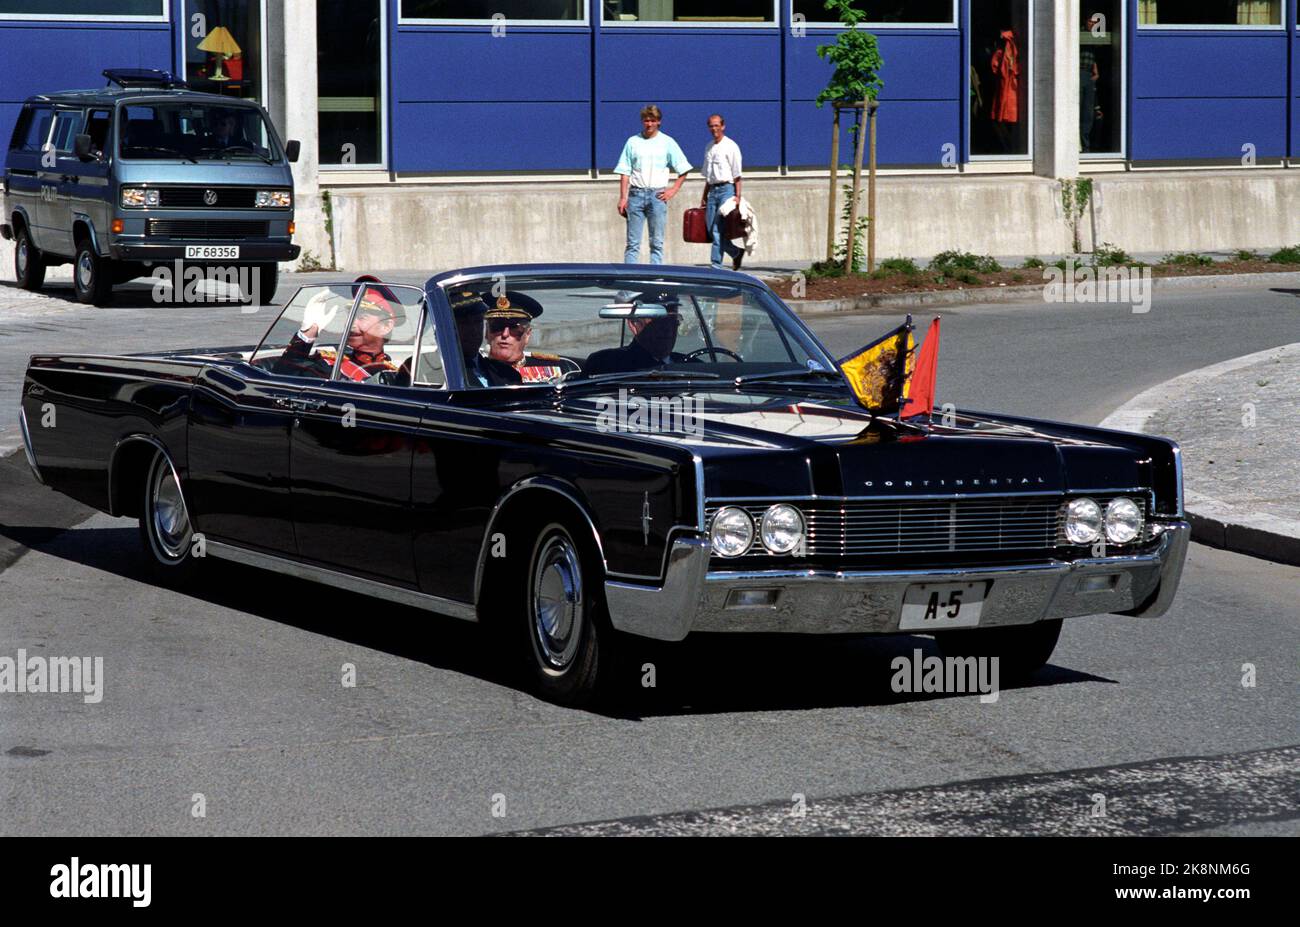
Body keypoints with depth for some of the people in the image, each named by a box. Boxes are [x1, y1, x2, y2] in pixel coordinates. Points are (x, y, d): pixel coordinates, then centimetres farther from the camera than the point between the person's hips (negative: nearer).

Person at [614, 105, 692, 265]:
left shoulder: (667, 142, 7)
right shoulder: (633, 142, 9)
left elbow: (683, 169, 9)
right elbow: (625, 172, 7)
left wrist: (673, 190, -2)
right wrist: (623, 197, -2)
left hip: (657, 195, 0)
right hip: (636, 194, 1)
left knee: (657, 242, 0)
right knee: (633, 242, -2)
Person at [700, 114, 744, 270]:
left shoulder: (730, 147, -4)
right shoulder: (709, 147, 17)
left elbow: (737, 174, -7)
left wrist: (737, 196, -13)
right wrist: (704, 195, 18)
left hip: (726, 189, -7)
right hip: (713, 190, 7)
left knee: (719, 230, -11)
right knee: (711, 229, 3)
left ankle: (716, 266, -10)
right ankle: (736, 253, 21)